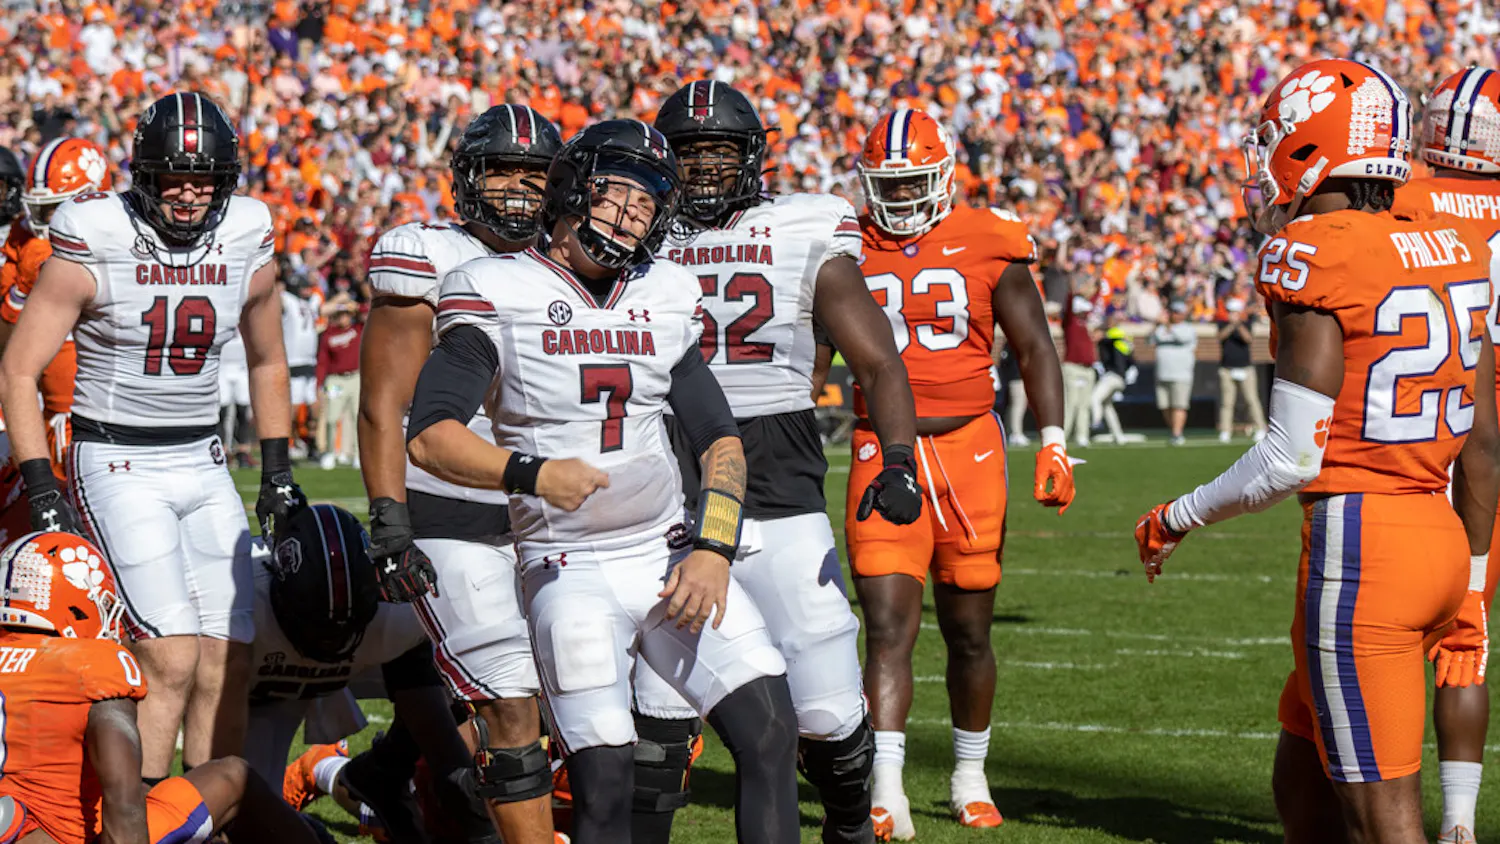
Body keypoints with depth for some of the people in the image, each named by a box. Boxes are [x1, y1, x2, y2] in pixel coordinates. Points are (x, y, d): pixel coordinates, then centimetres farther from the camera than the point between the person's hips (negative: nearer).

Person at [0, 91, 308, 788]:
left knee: (228, 664, 0)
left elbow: (267, 363, 20)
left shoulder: (248, 243, 2)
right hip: (116, 463, -5)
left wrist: (276, 472, 16)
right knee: (171, 657, -17)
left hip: (203, 464, 5)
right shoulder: (96, 244, -12)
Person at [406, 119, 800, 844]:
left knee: (769, 730, -11)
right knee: (605, 779, -14)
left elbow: (719, 440, 14)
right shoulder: (498, 294, -4)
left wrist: (712, 547, -2)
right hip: (571, 572, -4)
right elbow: (430, 435, -12)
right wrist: (528, 473, -28)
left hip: (673, 557, 5)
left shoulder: (666, 297, 11)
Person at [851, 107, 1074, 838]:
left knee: (968, 630, 9)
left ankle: (969, 777, 27)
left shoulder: (987, 245, 1)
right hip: (883, 454, 0)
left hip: (968, 449, 0)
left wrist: (1053, 443, -3)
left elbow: (1033, 347, 5)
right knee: (890, 624, -12)